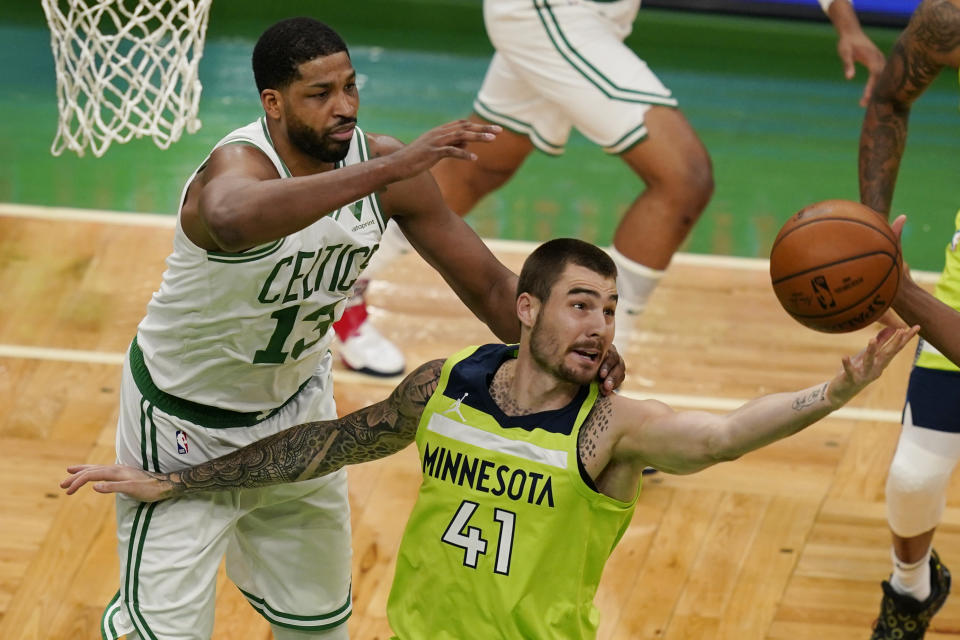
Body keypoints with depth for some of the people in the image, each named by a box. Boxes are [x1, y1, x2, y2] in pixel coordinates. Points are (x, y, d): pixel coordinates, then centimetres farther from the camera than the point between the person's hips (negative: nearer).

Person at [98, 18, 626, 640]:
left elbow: (488, 283, -7)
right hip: (187, 421, -6)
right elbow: (231, 219, -62)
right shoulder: (239, 163, -34)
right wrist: (388, 169, -64)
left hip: (297, 401, 6)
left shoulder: (382, 160, -16)